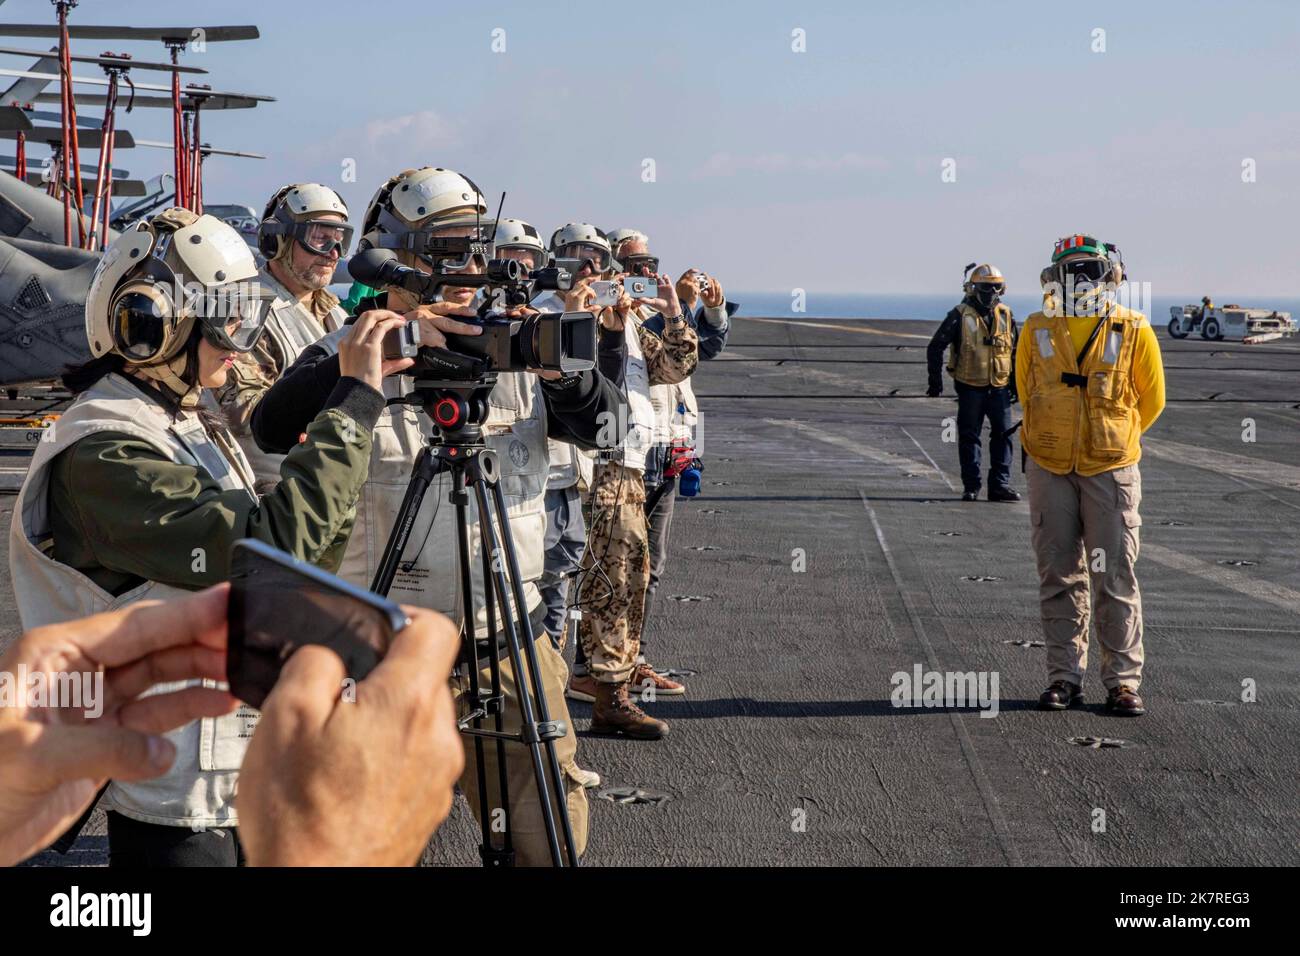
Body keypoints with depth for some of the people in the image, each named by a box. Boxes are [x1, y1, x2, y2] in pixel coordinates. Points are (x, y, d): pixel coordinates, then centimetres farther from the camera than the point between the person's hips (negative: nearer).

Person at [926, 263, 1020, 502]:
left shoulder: (1005, 315, 6)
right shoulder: (961, 316, -6)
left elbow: (1016, 350, 17)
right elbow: (935, 346, -3)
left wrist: (1016, 383, 14)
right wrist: (935, 380, -6)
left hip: (999, 386, 3)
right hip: (970, 386, -3)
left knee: (1003, 434, 1)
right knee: (969, 437, 3)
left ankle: (1000, 483, 8)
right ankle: (971, 486, 9)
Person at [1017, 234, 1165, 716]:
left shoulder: (1134, 332, -1)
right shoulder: (1037, 331, 3)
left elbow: (1151, 400, 10)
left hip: (1111, 470, -2)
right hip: (1050, 470, 2)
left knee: (1116, 579, -2)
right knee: (1059, 577, 6)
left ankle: (1123, 680, 5)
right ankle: (1064, 677, 14)